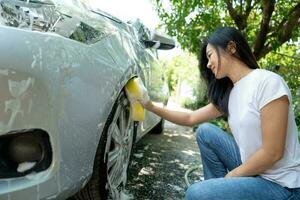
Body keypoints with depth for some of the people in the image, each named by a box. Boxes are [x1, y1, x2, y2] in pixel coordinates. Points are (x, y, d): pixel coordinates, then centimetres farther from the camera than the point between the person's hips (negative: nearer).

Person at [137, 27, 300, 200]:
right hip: (253, 169, 7)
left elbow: (272, 153, -21)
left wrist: (229, 177, -10)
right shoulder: (228, 94, 3)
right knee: (205, 131, 1)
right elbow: (191, 118, 10)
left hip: (281, 185, -7)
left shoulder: (268, 82, -20)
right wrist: (151, 106, 5)